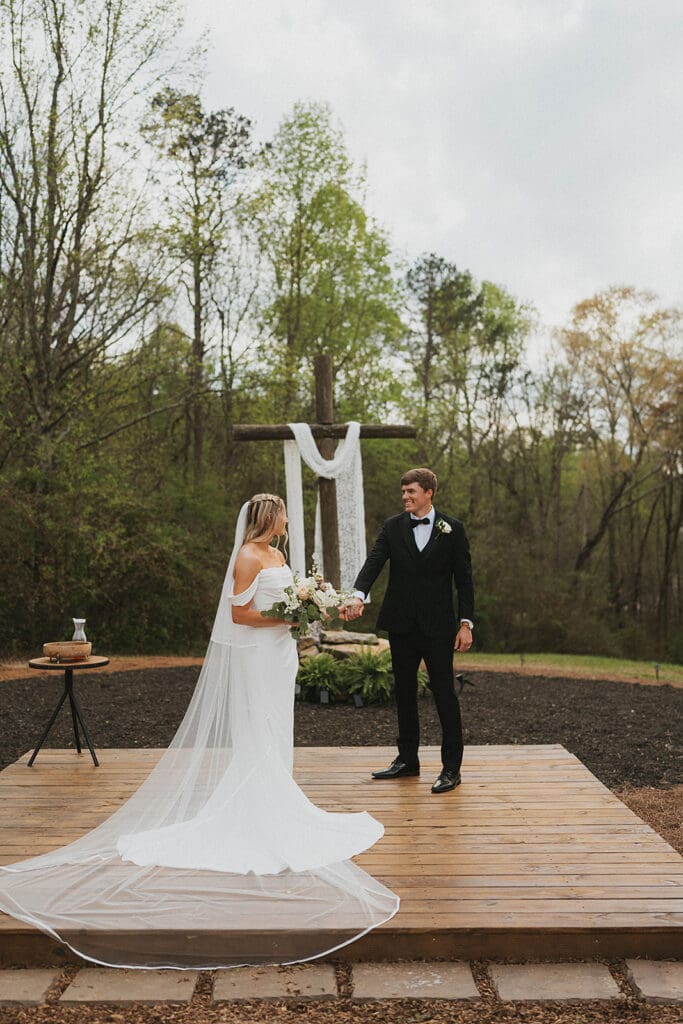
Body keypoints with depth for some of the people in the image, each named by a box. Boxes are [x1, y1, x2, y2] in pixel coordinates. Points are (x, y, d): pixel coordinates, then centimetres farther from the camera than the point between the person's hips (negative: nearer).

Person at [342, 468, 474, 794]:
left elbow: (464, 578, -2)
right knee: (404, 693, 14)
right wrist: (358, 595, -28)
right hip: (401, 625, 3)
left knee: (444, 694, 0)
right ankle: (407, 759, 27)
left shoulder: (452, 529, -2)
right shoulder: (392, 527, 3)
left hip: (437, 626, -3)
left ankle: (451, 767, 9)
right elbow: (373, 562, -10)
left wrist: (466, 623, -7)